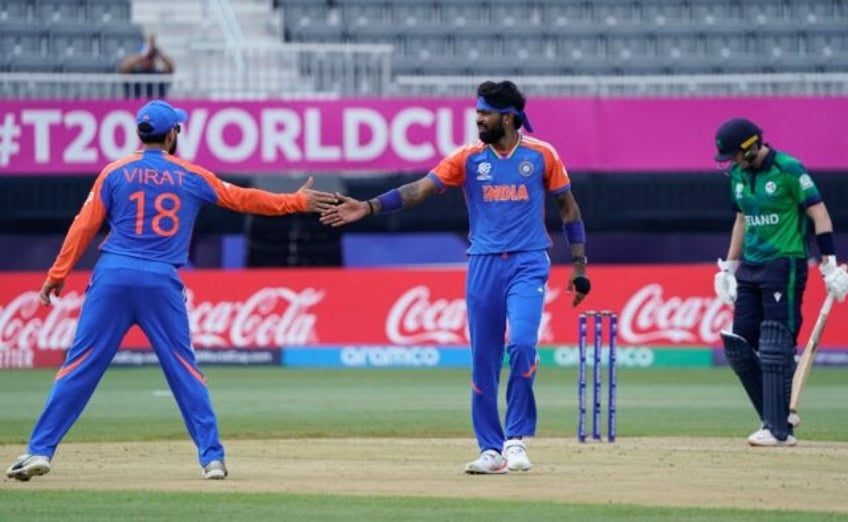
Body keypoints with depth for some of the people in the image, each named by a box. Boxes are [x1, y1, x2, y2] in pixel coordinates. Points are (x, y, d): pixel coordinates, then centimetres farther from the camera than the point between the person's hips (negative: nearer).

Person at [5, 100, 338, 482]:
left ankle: (40, 450, -3)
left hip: (112, 277, 0)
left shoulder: (115, 172, 5)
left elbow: (85, 225, 2)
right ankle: (212, 457, 4)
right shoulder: (191, 176, 8)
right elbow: (243, 199, 15)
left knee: (80, 366, 0)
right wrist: (298, 202, 26)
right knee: (183, 369, 8)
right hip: (162, 282, 0)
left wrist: (58, 274, 5)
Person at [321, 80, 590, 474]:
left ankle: (517, 438, -8)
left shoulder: (541, 155, 1)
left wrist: (579, 264, 4)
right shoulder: (469, 157, 3)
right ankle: (491, 449, 15)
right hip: (484, 265, 3)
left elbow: (567, 207, 8)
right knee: (483, 361, 4)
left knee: (521, 343, -22)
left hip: (528, 265, -3)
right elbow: (420, 189, -5)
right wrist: (369, 207, -17)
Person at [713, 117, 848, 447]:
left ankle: (778, 429, -9)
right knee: (738, 346, 4)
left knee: (776, 348, -11)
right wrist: (729, 268, 21)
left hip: (785, 265, -8)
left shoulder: (788, 169, -12)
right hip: (750, 269, 8)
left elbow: (819, 213, -12)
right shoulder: (738, 174, 10)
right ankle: (776, 417, 14)